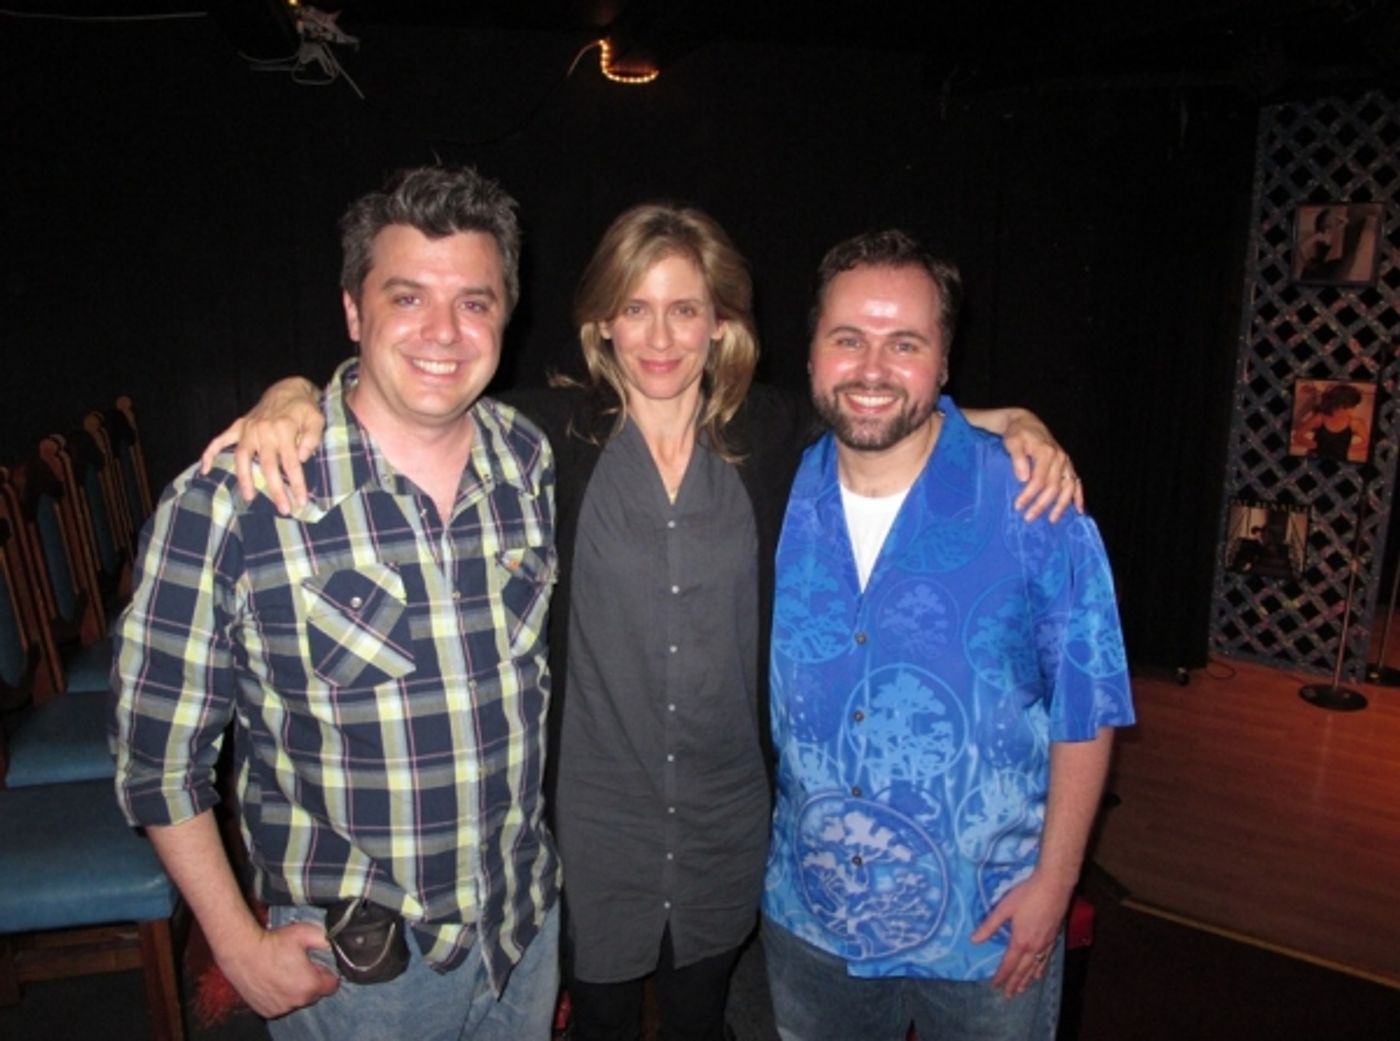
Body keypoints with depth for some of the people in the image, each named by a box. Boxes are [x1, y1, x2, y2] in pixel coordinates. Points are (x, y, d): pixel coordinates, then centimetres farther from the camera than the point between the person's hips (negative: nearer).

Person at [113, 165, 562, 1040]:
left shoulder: (534, 460, -7)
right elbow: (158, 745, -10)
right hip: (349, 961, -3)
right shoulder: (228, 502, -21)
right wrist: (238, 946, -7)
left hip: (532, 923, 4)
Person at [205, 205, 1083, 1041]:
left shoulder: (773, 433, -6)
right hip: (594, 814, -1)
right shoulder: (552, 432, -12)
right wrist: (297, 395, -29)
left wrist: (1014, 422, -13)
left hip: (730, 814, 2)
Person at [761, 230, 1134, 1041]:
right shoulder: (781, 499, -7)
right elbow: (755, 689, 4)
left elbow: (1085, 711, -9)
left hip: (987, 927, -2)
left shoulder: (1031, 506, -17)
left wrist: (1053, 882, -8)